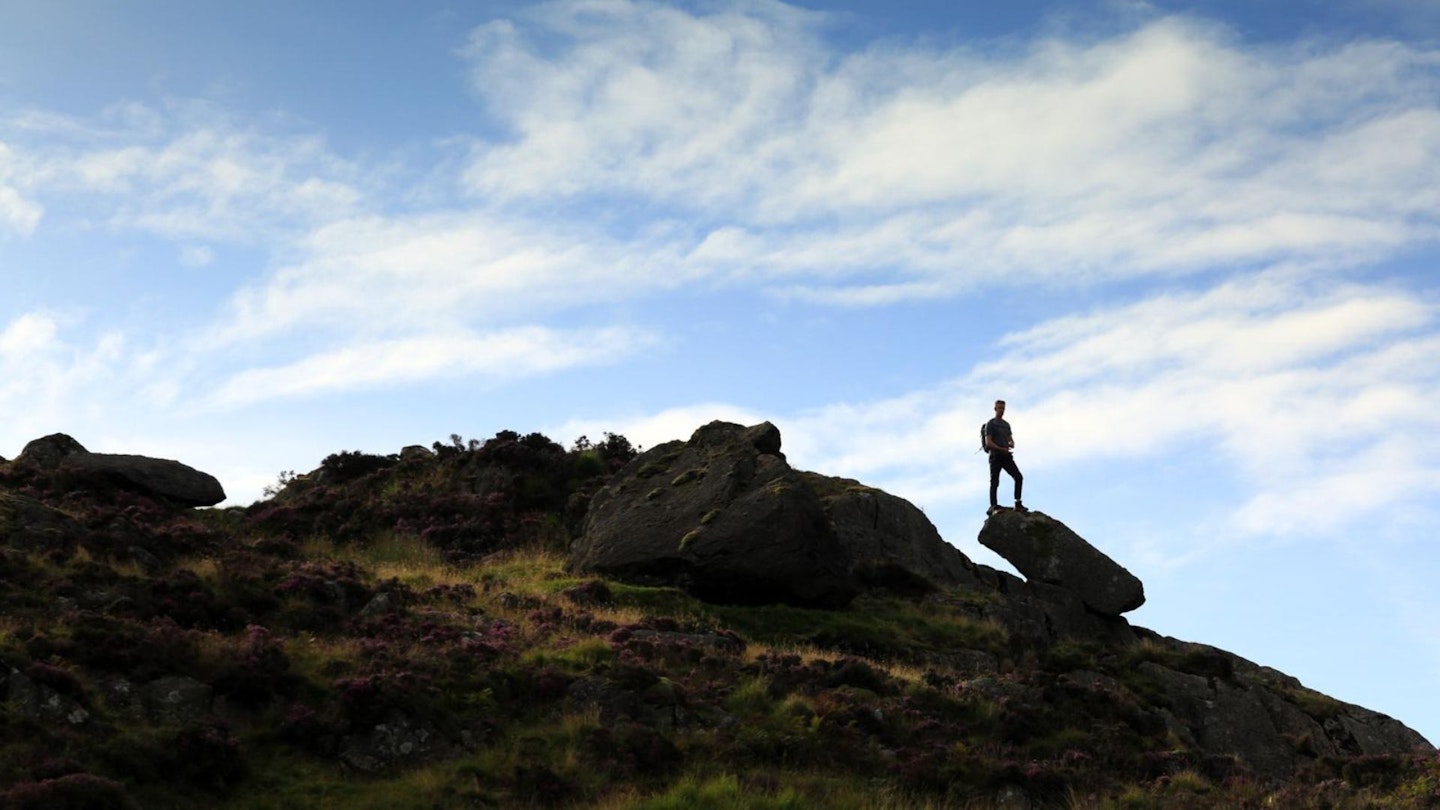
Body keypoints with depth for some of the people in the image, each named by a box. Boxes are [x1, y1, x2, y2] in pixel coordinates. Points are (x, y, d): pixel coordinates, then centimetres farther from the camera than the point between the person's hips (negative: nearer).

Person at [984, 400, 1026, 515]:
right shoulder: (990, 424, 0)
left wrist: (1011, 444, -5)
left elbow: (1012, 441, 20)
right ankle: (993, 506, -10)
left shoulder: (1006, 424, 20)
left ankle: (1018, 504, -4)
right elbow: (988, 443, -9)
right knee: (994, 482, -8)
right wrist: (1002, 449, -19)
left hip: (1007, 456, 6)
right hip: (996, 456, -6)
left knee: (1019, 477, -6)